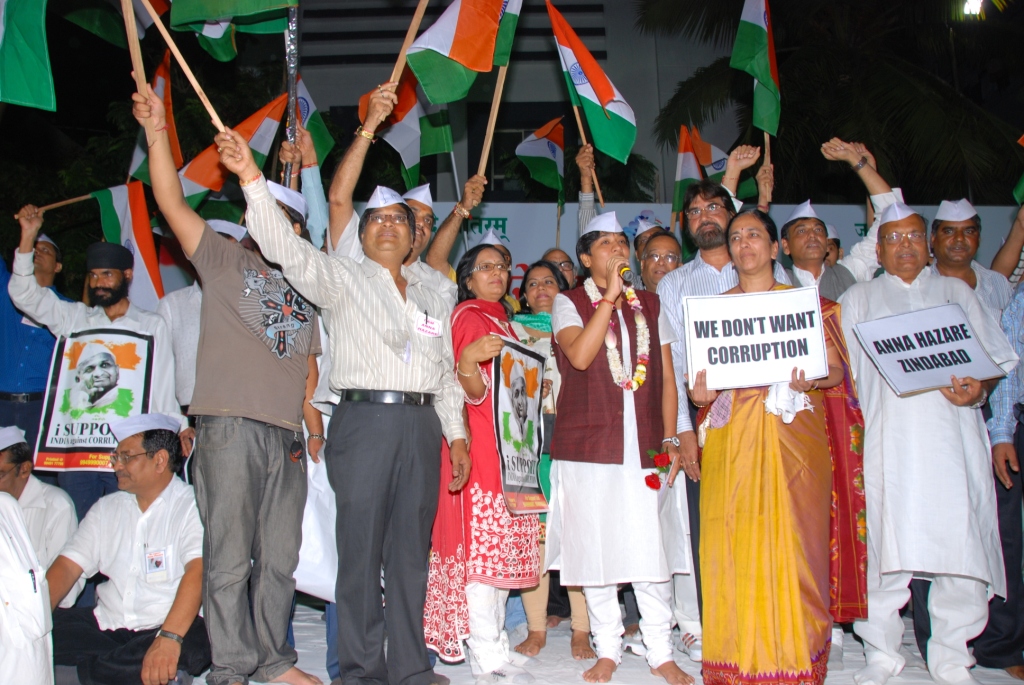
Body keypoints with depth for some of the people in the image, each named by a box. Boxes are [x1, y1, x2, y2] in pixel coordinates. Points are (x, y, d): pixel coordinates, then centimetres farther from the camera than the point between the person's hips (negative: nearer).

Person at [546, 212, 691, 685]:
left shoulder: (650, 304, 15)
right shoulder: (568, 303, 5)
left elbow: (667, 375, 13)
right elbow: (579, 355, -15)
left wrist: (670, 439, 6)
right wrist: (610, 296, -13)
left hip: (643, 447, 2)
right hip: (587, 446, -2)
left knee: (651, 551, -1)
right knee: (595, 549, 5)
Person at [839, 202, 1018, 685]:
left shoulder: (957, 292, 19)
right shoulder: (857, 300, 17)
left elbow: (995, 357, 13)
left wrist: (979, 389, -8)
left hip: (952, 440, 1)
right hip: (887, 444, -1)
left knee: (960, 551, -3)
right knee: (885, 550, -3)